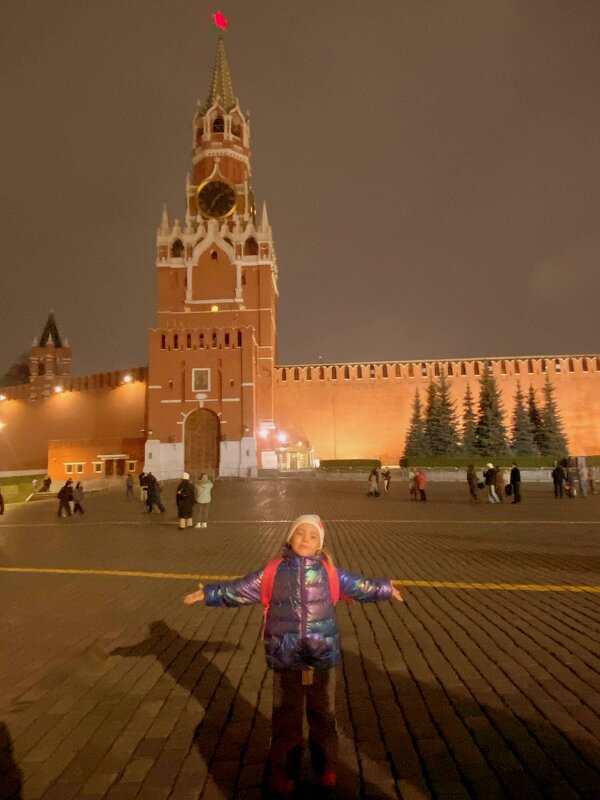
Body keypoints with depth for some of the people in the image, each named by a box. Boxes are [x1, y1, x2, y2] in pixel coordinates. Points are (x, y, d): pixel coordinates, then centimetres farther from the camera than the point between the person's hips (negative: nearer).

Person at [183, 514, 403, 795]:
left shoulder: (329, 571, -5)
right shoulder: (273, 571, -6)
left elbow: (358, 586, 6)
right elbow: (241, 589, -1)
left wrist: (386, 588, 6)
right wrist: (208, 593, -2)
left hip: (323, 657, 1)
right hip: (285, 658, -1)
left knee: (323, 713, 19)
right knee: (286, 716, 16)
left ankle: (326, 767, 42)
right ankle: (283, 771, 37)